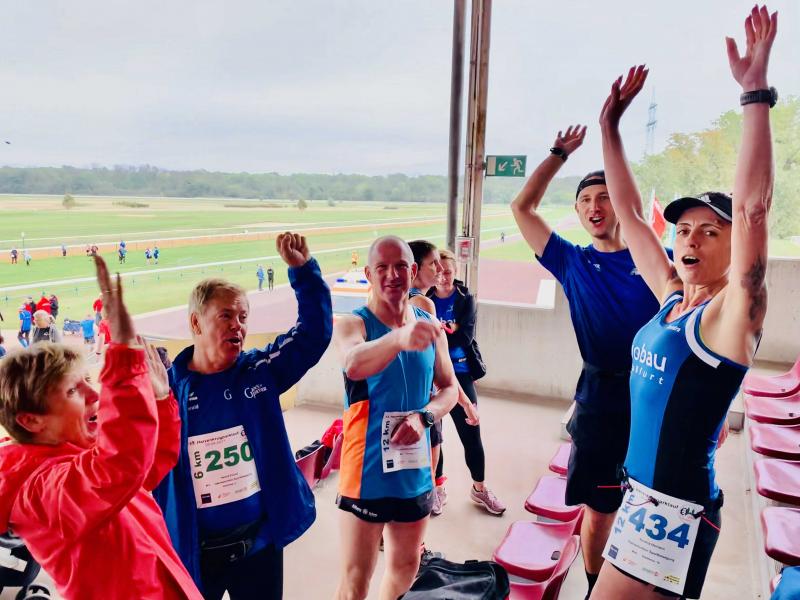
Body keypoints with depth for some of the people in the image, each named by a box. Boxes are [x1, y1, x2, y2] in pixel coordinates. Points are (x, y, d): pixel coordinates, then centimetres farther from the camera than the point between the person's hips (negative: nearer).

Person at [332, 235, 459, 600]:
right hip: (367, 473, -4)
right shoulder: (352, 324, -13)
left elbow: (450, 388, 7)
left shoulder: (430, 326, 1)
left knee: (405, 567, 23)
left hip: (415, 472, 5)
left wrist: (424, 417, -14)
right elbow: (353, 365, -36)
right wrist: (399, 338, -56)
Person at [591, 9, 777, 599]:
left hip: (676, 511, -8)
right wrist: (610, 124, 10)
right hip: (642, 494, 8)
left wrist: (756, 92, -30)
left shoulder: (730, 314, -14)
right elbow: (630, 212, 9)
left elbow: (752, 209, -30)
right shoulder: (672, 298, 4)